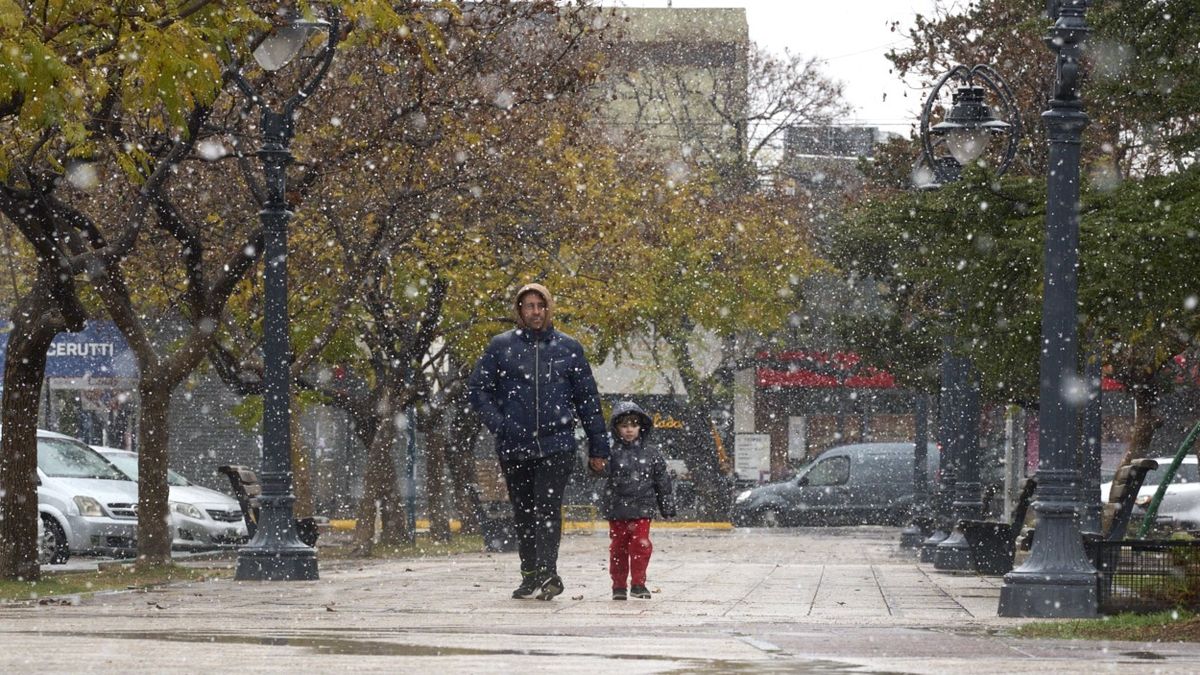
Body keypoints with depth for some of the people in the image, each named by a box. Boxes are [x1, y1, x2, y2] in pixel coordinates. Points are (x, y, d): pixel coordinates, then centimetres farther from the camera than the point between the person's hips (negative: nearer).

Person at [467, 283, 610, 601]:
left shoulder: (568, 347, 7)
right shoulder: (501, 346, 5)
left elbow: (588, 399, 10)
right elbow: (477, 388, 8)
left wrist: (598, 447, 8)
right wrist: (498, 424, -6)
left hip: (556, 446, -2)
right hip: (514, 449, 2)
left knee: (548, 509, -14)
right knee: (523, 514, 8)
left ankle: (547, 571, -20)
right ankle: (531, 575, 16)